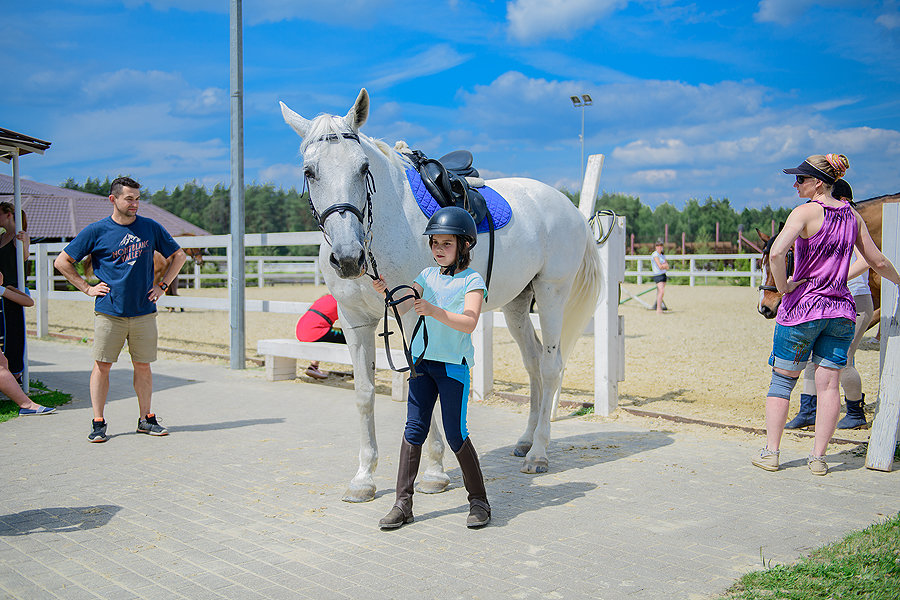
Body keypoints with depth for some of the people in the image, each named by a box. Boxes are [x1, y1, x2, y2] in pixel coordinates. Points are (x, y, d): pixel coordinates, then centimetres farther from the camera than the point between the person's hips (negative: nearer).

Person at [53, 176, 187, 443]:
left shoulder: (150, 228, 6)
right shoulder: (96, 231, 0)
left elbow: (178, 255, 18)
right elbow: (62, 262, 6)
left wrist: (162, 285, 9)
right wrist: (87, 288, 0)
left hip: (144, 311, 2)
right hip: (109, 312, -2)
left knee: (143, 366, 7)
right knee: (102, 365, 0)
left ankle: (146, 419, 17)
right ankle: (98, 423, 8)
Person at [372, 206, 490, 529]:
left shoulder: (472, 280, -5)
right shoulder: (428, 276, 12)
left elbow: (469, 322, -19)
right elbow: (402, 306, 1)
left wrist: (434, 311, -32)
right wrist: (386, 292, -19)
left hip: (453, 364, -5)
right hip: (422, 359, 5)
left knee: (456, 435, -1)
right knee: (414, 429, 4)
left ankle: (479, 500, 16)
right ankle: (403, 503, 10)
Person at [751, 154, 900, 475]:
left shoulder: (806, 211, -11)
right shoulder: (852, 215, 7)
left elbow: (776, 253, -27)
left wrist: (783, 287, -13)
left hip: (801, 306, -5)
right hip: (841, 309, 5)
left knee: (782, 379, 7)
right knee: (828, 383, 7)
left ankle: (770, 452, 11)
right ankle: (819, 457, 11)